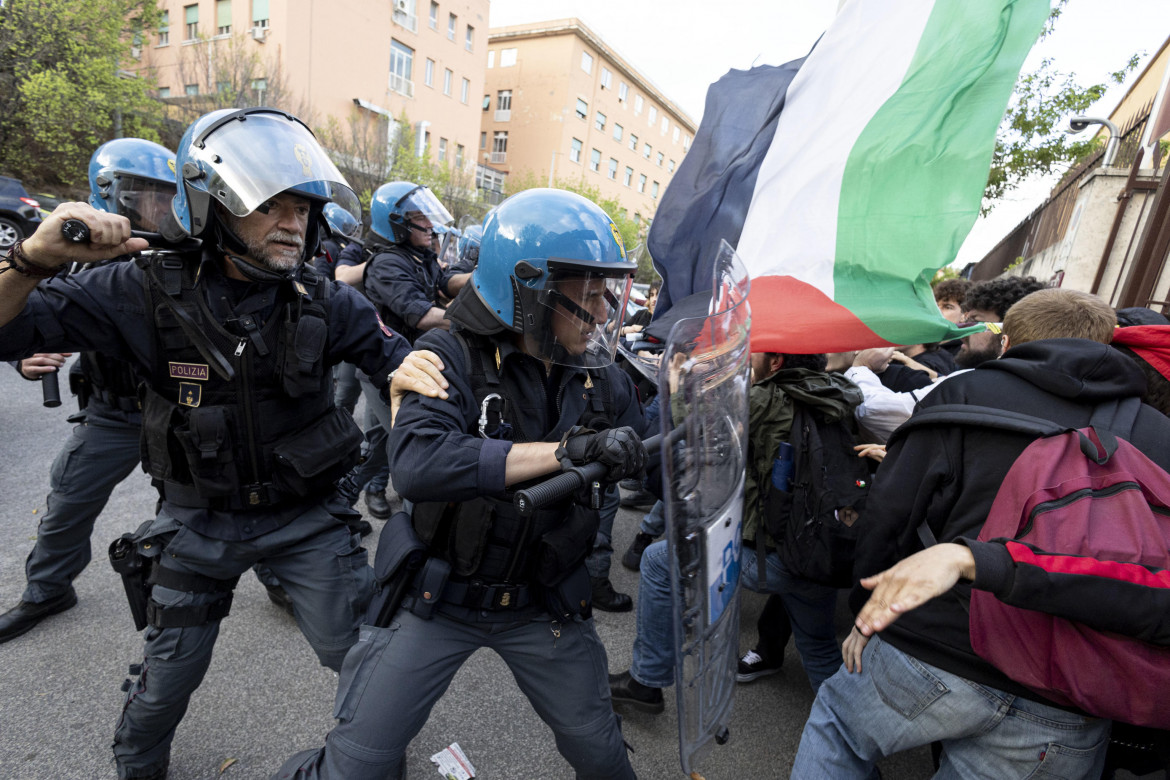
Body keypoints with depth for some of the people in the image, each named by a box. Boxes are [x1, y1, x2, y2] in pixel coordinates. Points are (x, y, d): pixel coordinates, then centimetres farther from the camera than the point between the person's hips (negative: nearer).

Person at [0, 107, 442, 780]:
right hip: (200, 519, 0)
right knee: (171, 673, 20)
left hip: (308, 514, 1)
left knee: (361, 655, 11)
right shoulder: (149, 291, -14)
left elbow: (392, 353, -2)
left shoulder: (324, 303, -12)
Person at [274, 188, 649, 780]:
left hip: (544, 603, 4)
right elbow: (416, 464, -35)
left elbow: (644, 464, 3)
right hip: (439, 594, -3)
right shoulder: (453, 356, -17)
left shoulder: (599, 375, -3)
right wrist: (565, 450, -38)